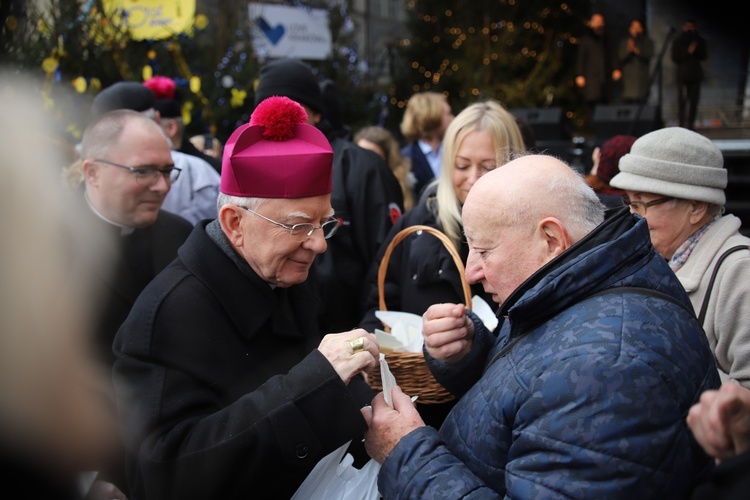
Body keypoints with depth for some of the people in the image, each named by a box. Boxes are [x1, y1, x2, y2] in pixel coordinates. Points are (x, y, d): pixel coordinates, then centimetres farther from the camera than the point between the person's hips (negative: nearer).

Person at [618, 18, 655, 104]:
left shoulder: (648, 42, 9)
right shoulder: (623, 43, 10)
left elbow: (649, 55, -5)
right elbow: (620, 57, -1)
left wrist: (636, 50, -20)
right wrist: (628, 50, -19)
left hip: (642, 77, 0)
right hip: (628, 76, 0)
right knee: (629, 100, -10)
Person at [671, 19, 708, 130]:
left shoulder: (700, 41, 10)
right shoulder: (678, 41, 4)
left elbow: (704, 56, 2)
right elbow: (675, 58, -2)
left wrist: (695, 50, -14)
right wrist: (687, 52, -14)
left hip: (696, 74, 2)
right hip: (682, 74, -2)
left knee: (694, 100, -1)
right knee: (682, 101, -8)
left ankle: (690, 124, 5)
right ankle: (681, 124, -6)